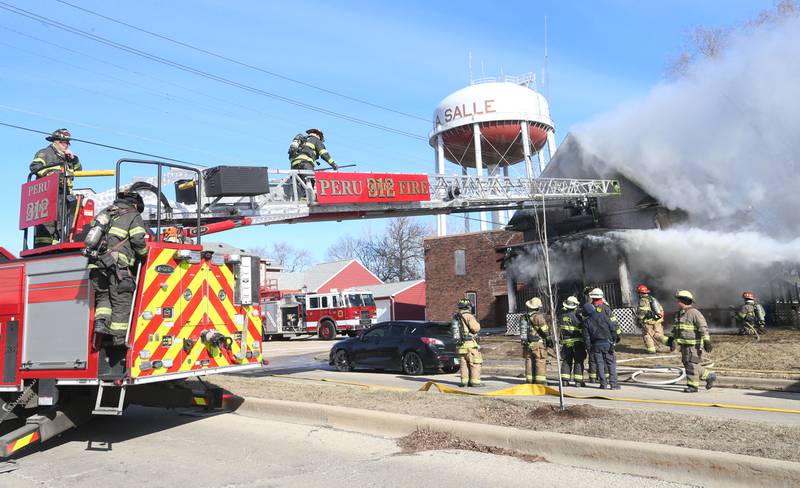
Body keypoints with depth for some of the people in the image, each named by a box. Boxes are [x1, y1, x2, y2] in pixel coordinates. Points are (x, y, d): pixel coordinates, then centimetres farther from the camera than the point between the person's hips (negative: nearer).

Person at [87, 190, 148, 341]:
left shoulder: (106, 213, 27)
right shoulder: (134, 216, 7)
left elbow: (92, 231, 25)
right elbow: (138, 239, -7)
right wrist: (144, 254, 11)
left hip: (96, 264, 6)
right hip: (116, 264, -6)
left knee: (103, 296, 22)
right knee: (122, 302, -2)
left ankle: (100, 321, 0)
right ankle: (119, 340, -2)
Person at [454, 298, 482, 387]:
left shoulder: (455, 317, 12)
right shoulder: (468, 316, -12)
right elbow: (475, 328, -18)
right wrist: (477, 323, 1)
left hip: (460, 344, 7)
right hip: (470, 343, -7)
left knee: (463, 364, 11)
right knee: (475, 363, -2)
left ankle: (464, 381, 9)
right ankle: (475, 381, -5)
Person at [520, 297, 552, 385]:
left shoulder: (524, 317, 7)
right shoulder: (539, 316, -12)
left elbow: (522, 331, 8)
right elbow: (544, 331, -11)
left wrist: (525, 342, 13)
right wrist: (549, 339, 3)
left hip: (527, 344, 6)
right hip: (538, 343, -6)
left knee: (529, 362, 12)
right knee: (540, 363, -2)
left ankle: (530, 380, 15)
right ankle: (540, 381, -4)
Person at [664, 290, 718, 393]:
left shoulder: (694, 313, -13)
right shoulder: (679, 314, 14)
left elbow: (703, 328, -17)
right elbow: (675, 329, 23)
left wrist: (707, 341, -21)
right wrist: (672, 340, 20)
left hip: (694, 345, -9)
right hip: (684, 345, 9)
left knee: (692, 364, -6)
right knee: (687, 364, 12)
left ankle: (693, 385, 2)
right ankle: (709, 376, 27)